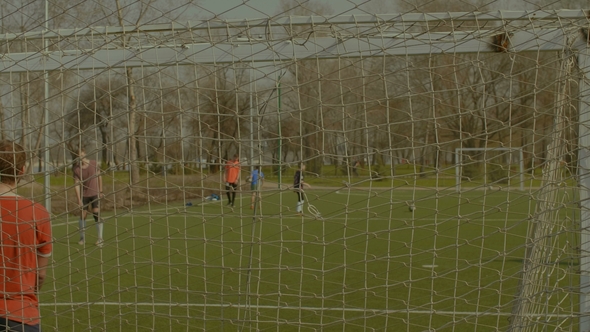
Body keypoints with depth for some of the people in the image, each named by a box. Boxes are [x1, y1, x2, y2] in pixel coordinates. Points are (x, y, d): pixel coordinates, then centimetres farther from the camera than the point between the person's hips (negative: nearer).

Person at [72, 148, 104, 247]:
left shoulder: (94, 164, -9)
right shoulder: (76, 168, -11)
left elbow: (99, 176, 5)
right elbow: (76, 184, -11)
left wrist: (100, 191, 6)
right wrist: (79, 199, -15)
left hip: (95, 193, -1)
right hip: (84, 195, 1)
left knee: (96, 214, -10)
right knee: (82, 215, 3)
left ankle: (100, 238, -5)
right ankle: (82, 237, 20)